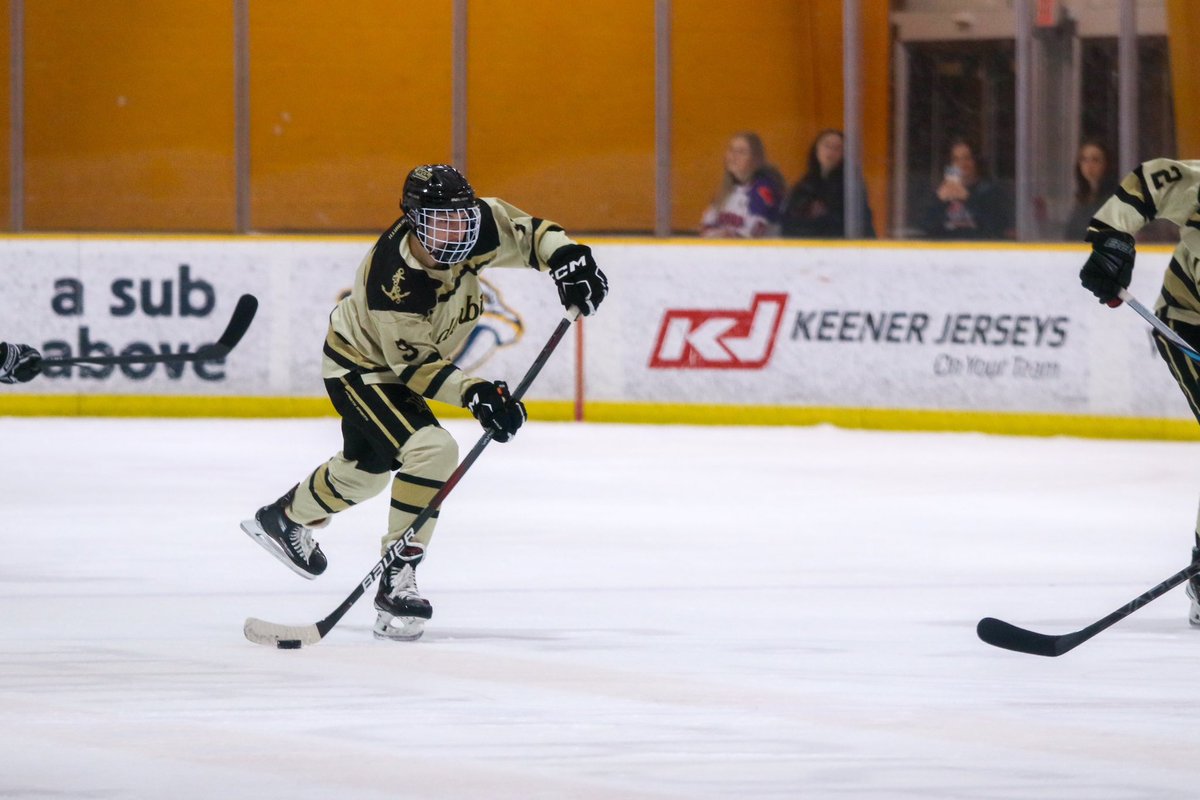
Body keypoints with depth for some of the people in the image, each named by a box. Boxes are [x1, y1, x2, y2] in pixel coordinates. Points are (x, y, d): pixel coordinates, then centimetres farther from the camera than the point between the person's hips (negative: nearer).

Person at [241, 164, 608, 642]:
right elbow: (414, 364, -32)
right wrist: (474, 393, -42)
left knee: (367, 468, 28)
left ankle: (282, 518, 55)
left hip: (401, 363, 9)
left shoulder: (475, 223, -23)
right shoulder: (395, 282, -39)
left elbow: (528, 232, -7)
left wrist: (566, 257, -26)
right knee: (432, 450, -29)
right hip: (359, 366, -9)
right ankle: (397, 581, -22)